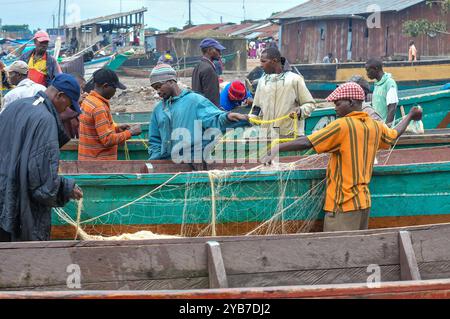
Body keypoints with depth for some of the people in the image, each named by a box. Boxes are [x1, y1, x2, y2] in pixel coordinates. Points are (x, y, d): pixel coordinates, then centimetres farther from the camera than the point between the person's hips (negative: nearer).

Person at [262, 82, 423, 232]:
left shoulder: (342, 126, -14)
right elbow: (394, 135, 31)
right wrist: (410, 116, 48)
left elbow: (307, 142, -21)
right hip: (364, 201, 8)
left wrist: (276, 149, -19)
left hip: (343, 205, -8)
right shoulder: (375, 126, 9)